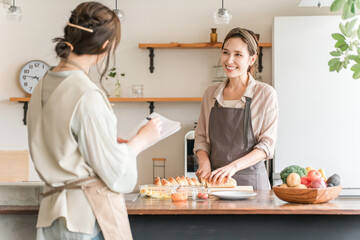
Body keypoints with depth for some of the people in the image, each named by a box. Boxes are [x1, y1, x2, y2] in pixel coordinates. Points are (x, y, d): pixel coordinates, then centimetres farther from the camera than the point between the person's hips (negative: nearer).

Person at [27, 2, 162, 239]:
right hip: (91, 212, -8)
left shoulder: (43, 86, 6)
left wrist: (112, 143, 16)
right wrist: (142, 139, 1)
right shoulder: (88, 96, -19)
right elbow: (114, 171, -15)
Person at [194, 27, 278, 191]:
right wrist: (204, 161, -5)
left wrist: (234, 166, -18)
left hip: (250, 181, -3)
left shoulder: (265, 94, -2)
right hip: (214, 180, 3)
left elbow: (267, 144, -6)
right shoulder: (211, 93, 11)